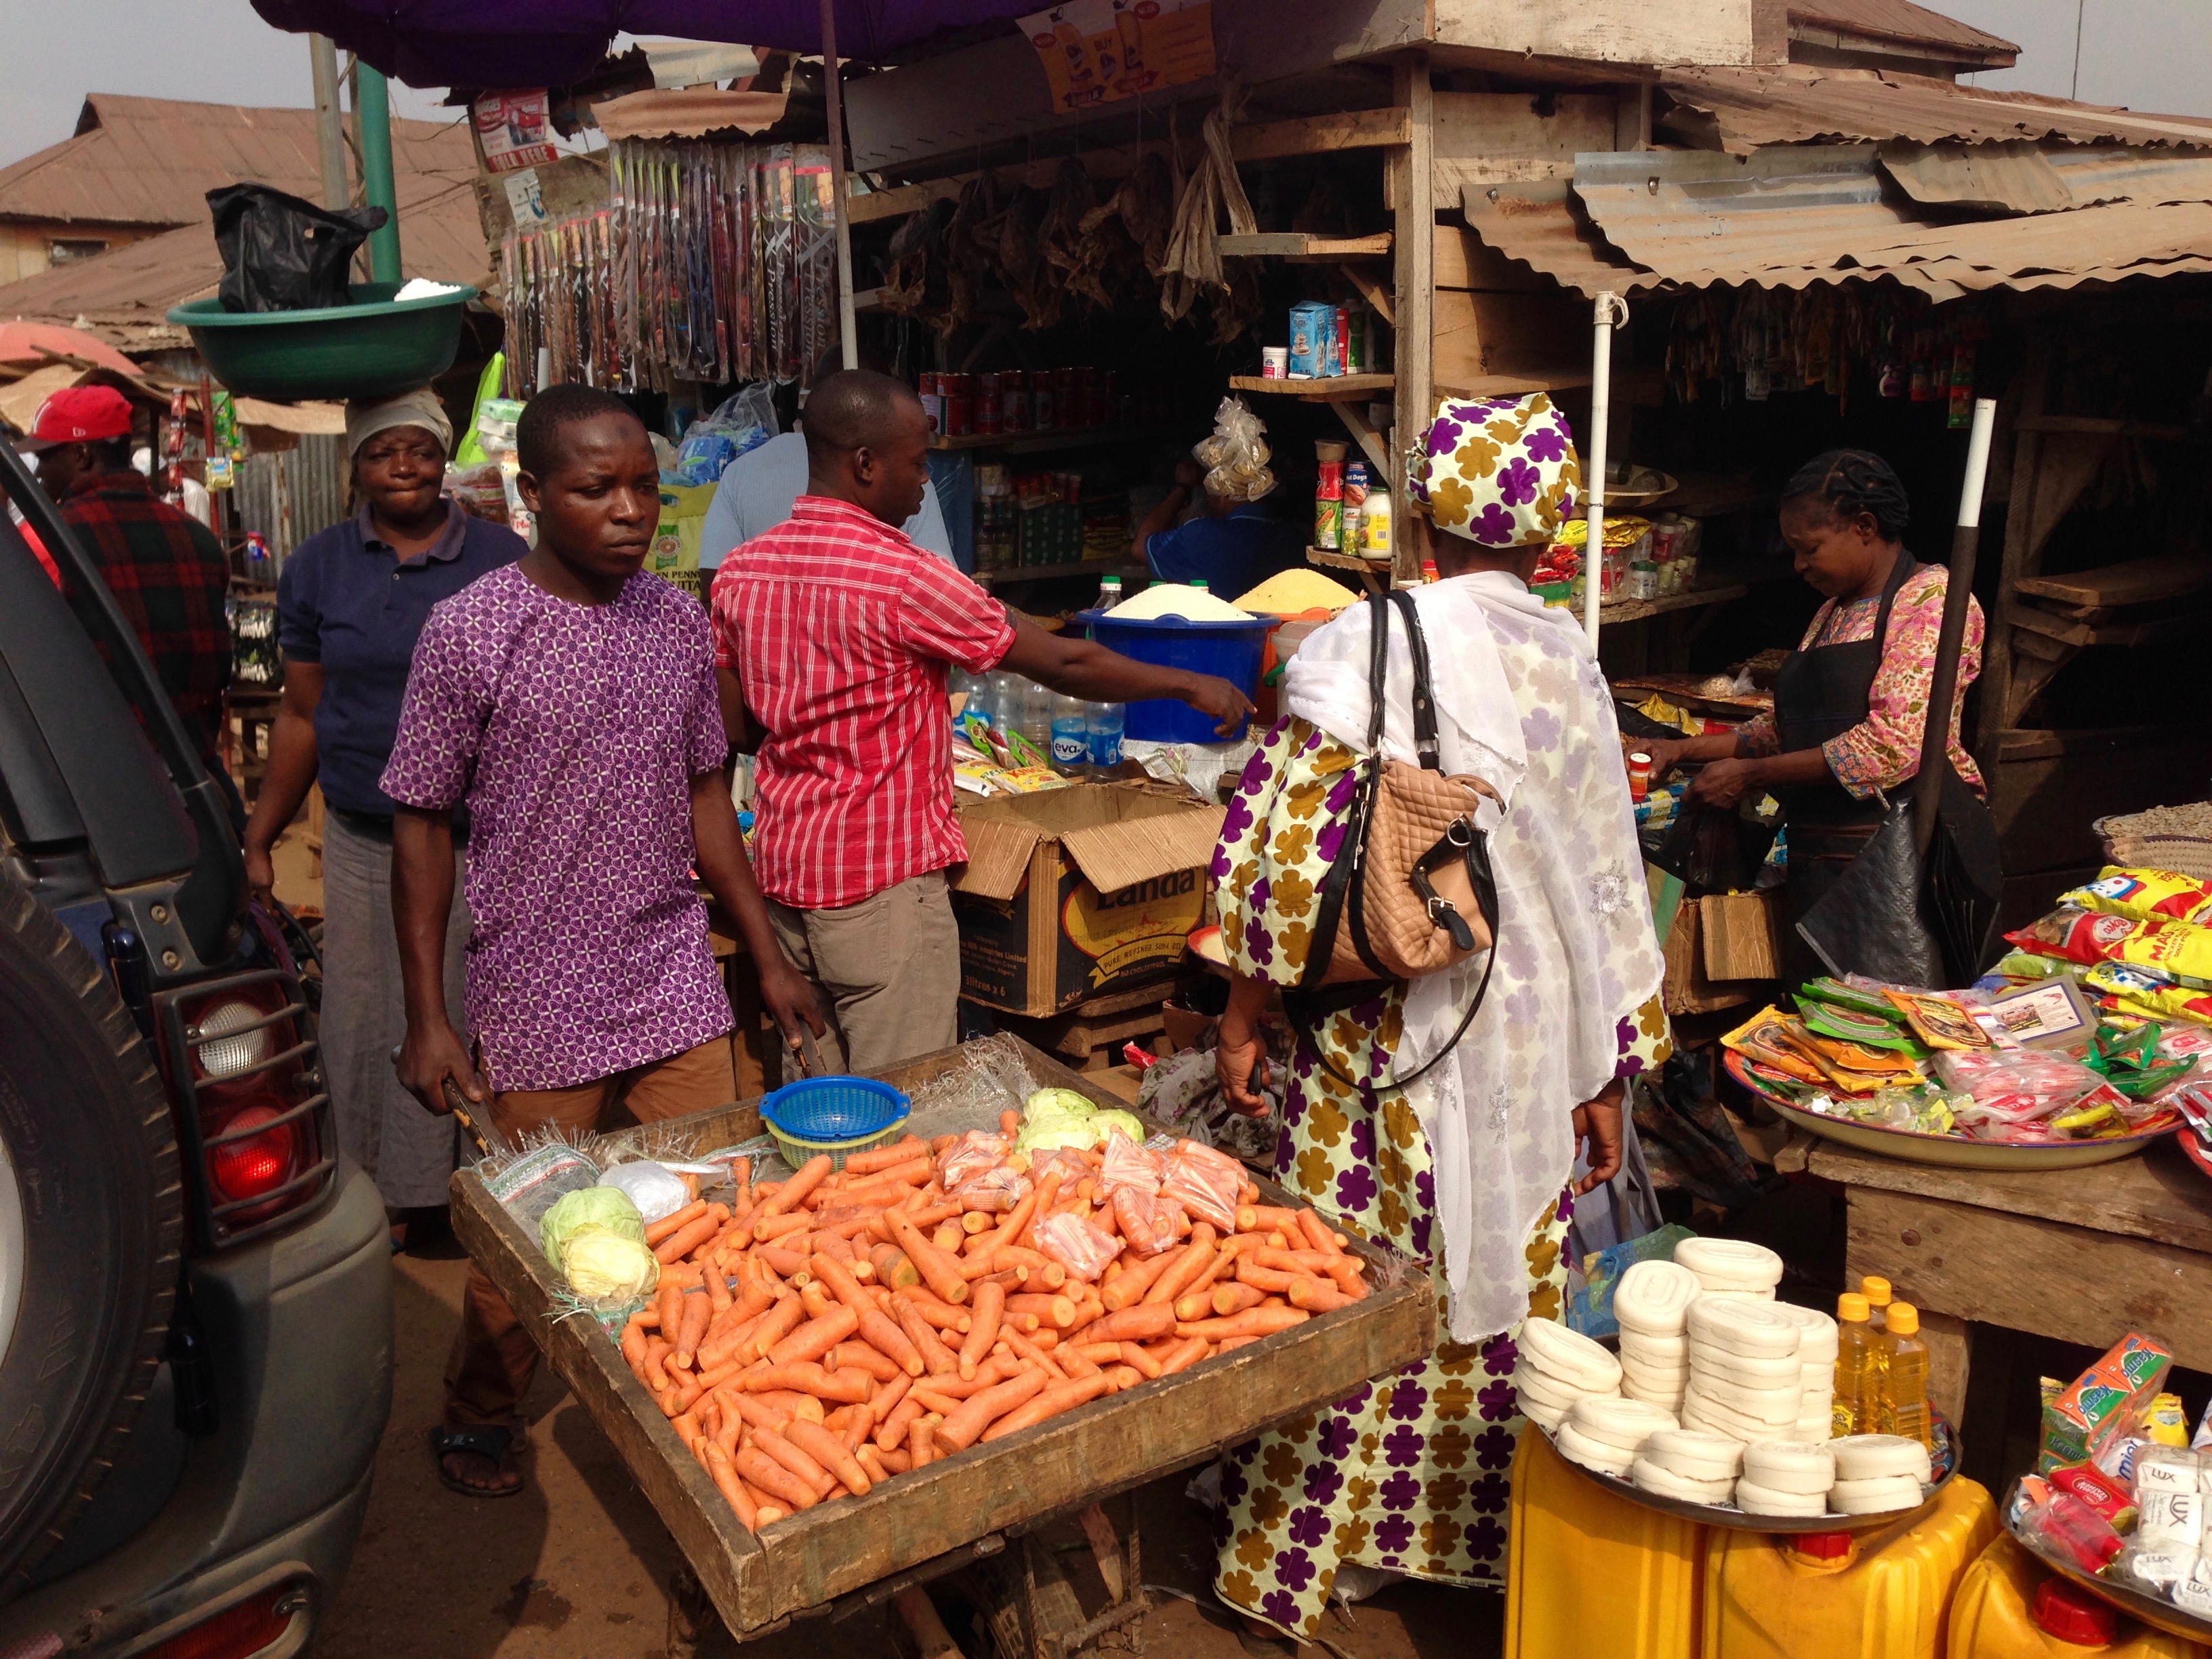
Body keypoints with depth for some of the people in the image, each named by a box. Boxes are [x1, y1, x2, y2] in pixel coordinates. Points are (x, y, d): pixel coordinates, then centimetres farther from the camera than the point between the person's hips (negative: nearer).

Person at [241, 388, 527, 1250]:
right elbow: (302, 715, 11)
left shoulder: (502, 560, 0)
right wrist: (257, 840, 9)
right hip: (361, 840, 3)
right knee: (359, 1027, 8)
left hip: (479, 839, -2)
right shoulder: (317, 567, 7)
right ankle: (369, 1202, 24)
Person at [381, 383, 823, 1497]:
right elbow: (422, 824, -6)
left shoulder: (679, 622, 3)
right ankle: (475, 1418, 38)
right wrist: (428, 1020, -7)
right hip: (538, 1001, -4)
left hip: (678, 987, 4)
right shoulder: (470, 632, -11)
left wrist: (767, 954, 11)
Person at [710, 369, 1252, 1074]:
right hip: (883, 882, -7)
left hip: (784, 869, 8)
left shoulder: (739, 570, 4)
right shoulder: (902, 577, -17)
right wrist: (1190, 685, 1)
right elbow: (1061, 664, -11)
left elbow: (732, 725, 12)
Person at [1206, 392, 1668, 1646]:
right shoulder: (1570, 662, 1)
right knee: (1506, 1294, 17)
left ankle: (1292, 1571, 24)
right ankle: (1482, 1535, 35)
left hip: (1384, 1039, -3)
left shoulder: (1364, 648, -12)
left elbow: (1293, 855, -15)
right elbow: (1607, 880, 4)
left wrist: (1245, 1013, -2)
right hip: (1532, 1047, 4)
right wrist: (1608, 1073, 12)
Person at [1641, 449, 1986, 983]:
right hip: (1816, 856, 8)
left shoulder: (1932, 597, -9)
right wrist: (1686, 750, 9)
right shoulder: (1833, 612, 18)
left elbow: (1896, 744, -20)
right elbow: (1789, 727, 21)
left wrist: (1750, 773, -15)